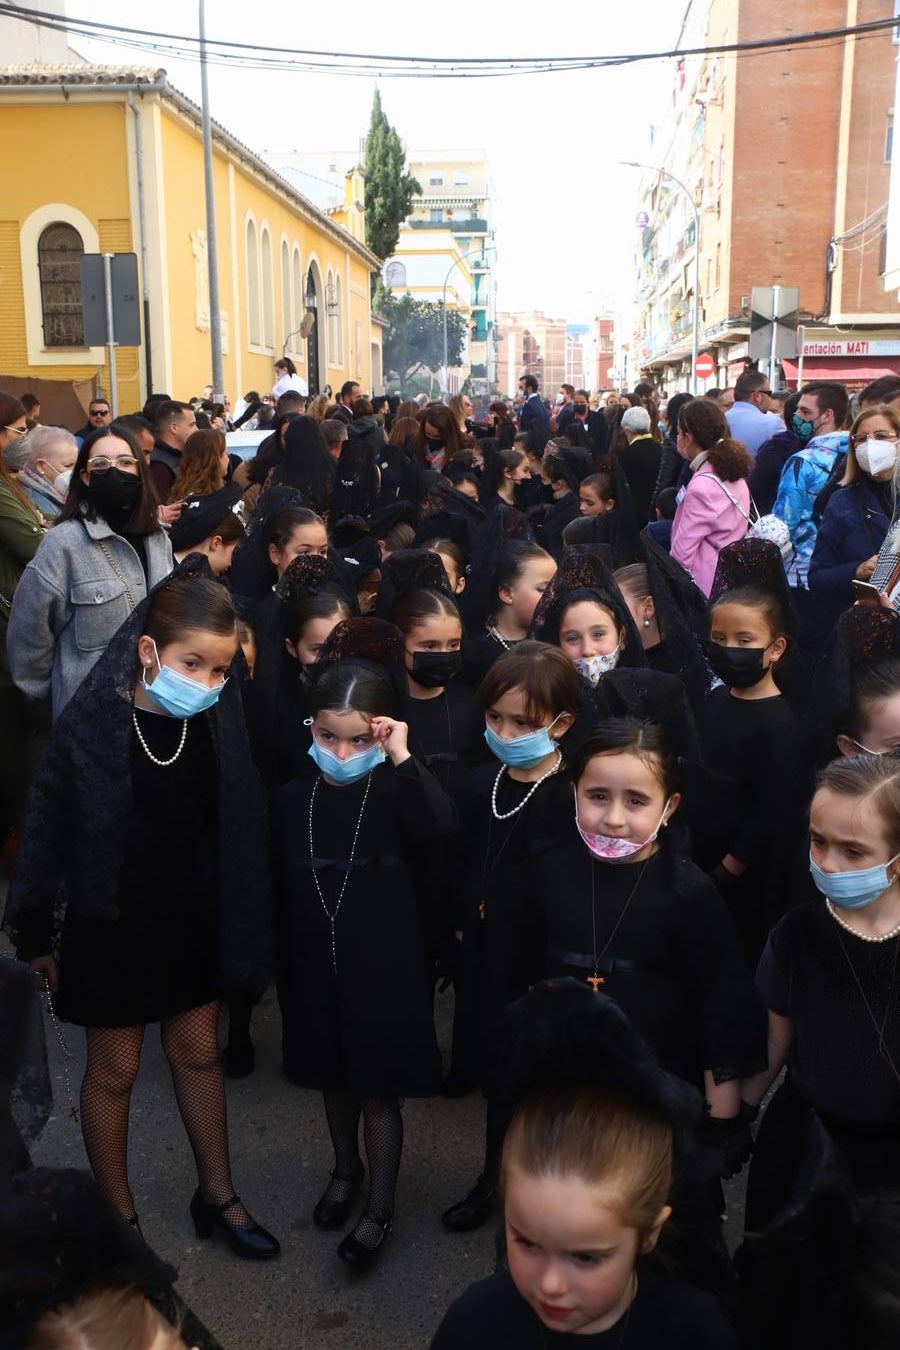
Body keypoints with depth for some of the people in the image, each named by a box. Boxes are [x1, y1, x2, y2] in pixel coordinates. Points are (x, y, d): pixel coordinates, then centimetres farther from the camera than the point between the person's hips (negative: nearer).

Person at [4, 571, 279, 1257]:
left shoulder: (221, 719, -12)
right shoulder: (92, 725, -22)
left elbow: (239, 825, -4)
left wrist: (242, 928, 0)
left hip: (194, 922, 3)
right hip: (112, 928, -3)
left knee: (199, 1054, 18)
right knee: (114, 1071, 14)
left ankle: (217, 1196, 37)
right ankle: (118, 1214, 35)